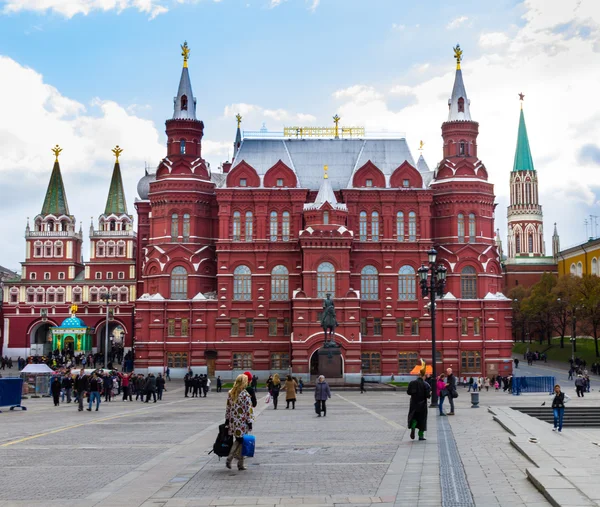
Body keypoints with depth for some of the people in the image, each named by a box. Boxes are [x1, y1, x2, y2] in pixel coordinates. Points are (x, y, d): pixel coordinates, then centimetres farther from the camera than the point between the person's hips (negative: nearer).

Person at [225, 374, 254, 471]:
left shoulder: (231, 393, 3)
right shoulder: (245, 395, -14)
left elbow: (228, 408, 9)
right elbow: (248, 410, -12)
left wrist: (227, 420, 16)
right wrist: (250, 423, -6)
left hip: (233, 422, 5)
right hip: (242, 423, -5)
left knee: (237, 440, 18)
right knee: (241, 441, 5)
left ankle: (229, 459, 6)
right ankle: (240, 464, 8)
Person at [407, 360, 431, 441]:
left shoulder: (412, 383, -4)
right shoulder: (425, 384, -13)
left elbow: (408, 392, -1)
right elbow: (427, 395, -15)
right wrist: (429, 393, 6)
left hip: (413, 404, 2)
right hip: (422, 404, -2)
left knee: (413, 417, 15)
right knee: (422, 418, 10)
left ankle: (413, 428, -15)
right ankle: (421, 435, 12)